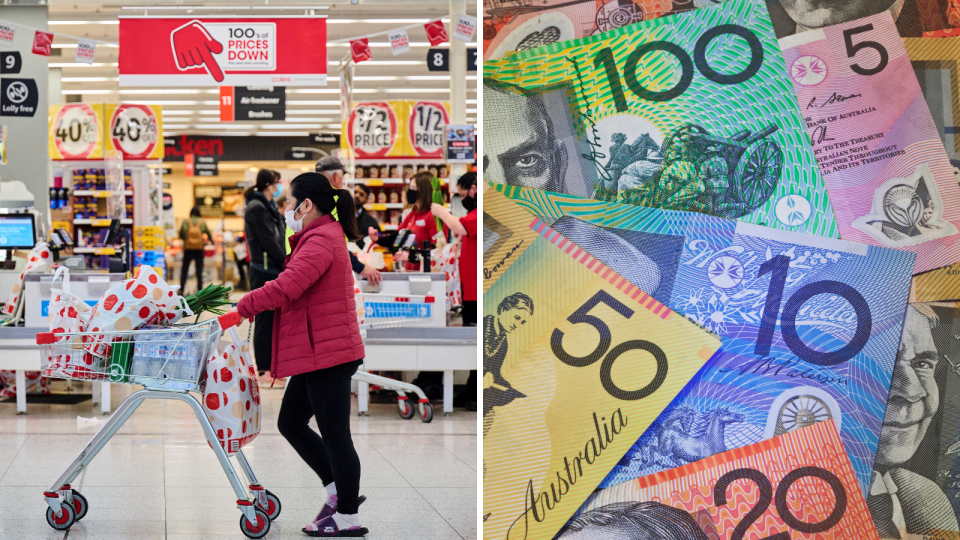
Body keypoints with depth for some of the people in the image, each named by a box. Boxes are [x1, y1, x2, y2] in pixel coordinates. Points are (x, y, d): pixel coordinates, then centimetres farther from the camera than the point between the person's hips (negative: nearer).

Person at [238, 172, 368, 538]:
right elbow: (294, 288, 17)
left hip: (328, 355, -11)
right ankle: (338, 490, 24)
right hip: (315, 354, 11)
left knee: (334, 435, -2)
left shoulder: (321, 241, -16)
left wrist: (240, 308, -19)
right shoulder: (323, 237, 19)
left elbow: (286, 288, -27)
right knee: (290, 423, 16)